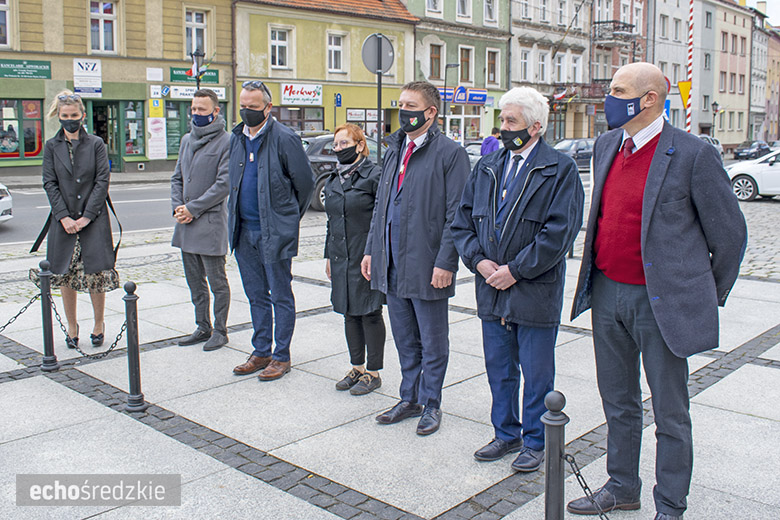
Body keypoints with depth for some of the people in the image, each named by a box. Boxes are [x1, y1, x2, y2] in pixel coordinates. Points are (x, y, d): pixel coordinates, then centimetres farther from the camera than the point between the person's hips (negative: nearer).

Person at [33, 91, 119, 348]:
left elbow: (102, 181, -3)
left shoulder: (96, 144, 3)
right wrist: (64, 217, -9)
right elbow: (50, 183, 3)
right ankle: (72, 326, 19)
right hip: (63, 220, 2)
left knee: (96, 274, -4)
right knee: (65, 277, 5)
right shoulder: (52, 146, 8)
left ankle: (98, 322, 16)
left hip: (94, 220, -2)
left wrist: (87, 216, -11)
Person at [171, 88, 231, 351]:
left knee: (217, 282, 2)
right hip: (186, 223, 8)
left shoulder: (226, 142, -9)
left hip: (211, 222, -8)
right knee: (195, 281, 14)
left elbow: (224, 184, -16)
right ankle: (203, 327, 26)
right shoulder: (187, 140, 15)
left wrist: (193, 209, -15)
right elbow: (177, 177, 17)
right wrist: (177, 207, 0)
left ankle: (220, 331, 13)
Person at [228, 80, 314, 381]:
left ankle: (281, 356, 14)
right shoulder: (236, 138, 10)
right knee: (256, 296, 15)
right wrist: (236, 218, 18)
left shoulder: (284, 139, -11)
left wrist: (289, 218, 4)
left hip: (275, 232, -7)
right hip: (244, 230, 7)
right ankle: (261, 352, 26)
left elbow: (306, 183, -5)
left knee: (281, 297, 4)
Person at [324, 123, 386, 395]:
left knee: (370, 314, 2)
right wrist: (328, 255, 19)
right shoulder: (333, 181, 14)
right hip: (342, 258, 7)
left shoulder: (374, 175, -9)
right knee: (349, 313, 13)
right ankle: (357, 368, 26)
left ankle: (373, 372, 13)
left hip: (367, 258, -7)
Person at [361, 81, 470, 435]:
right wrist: (371, 249, 12)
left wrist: (445, 263, -18)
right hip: (392, 266, 7)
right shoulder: (395, 150, 14)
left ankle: (430, 403, 23)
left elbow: (456, 215, -12)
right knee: (405, 339, 17)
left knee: (432, 342, 8)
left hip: (427, 267, -7)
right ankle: (410, 399, 32)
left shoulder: (450, 153, -9)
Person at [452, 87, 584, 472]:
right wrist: (479, 261, -6)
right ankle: (506, 434, 33)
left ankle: (535, 442, 25)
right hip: (492, 288, 5)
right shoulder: (487, 168, 10)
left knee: (536, 373, 7)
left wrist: (515, 270, -16)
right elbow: (462, 222, 10)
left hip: (535, 291, -5)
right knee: (499, 369, 16)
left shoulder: (560, 170, -7)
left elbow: (559, 232, -15)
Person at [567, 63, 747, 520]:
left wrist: (710, 296, 4)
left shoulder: (693, 155, -14)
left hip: (662, 302, -6)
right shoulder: (606, 145, 7)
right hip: (607, 294, 7)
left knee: (670, 414, 8)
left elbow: (730, 233, -5)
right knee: (619, 403, 19)